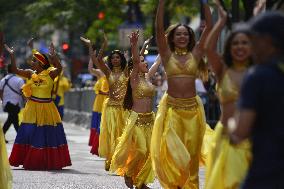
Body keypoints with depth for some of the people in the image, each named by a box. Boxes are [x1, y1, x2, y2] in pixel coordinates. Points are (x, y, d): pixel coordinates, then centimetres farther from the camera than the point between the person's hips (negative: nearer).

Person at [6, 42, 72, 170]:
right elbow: (15, 70, -1)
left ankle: (51, 162, 13)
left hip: (47, 108, -3)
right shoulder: (31, 74, 3)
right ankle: (30, 162, 10)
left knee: (49, 135, 2)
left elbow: (59, 68, -24)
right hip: (32, 108, 3)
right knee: (30, 134, 1)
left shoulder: (50, 73, -6)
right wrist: (12, 55, -10)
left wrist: (53, 56, -38)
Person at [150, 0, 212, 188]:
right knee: (171, 149, -7)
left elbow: (209, 27, 0)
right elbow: (159, 29, -6)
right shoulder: (167, 54, 4)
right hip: (172, 107, -1)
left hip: (192, 108, 1)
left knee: (191, 151, 4)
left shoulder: (196, 54, 6)